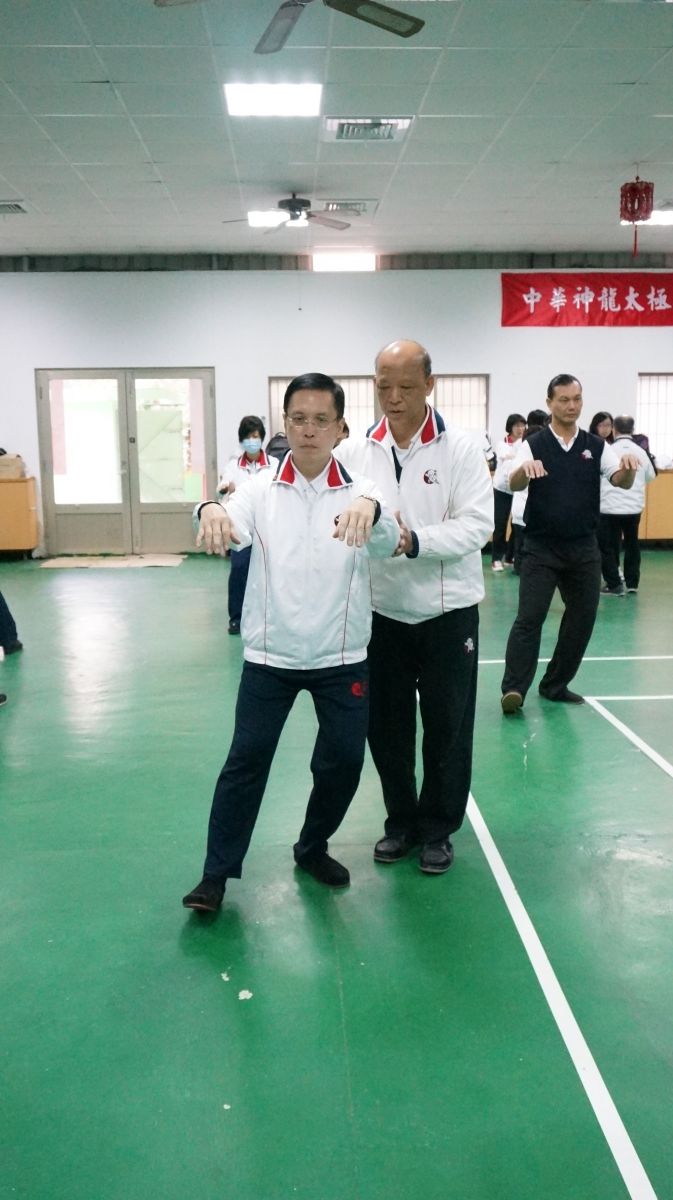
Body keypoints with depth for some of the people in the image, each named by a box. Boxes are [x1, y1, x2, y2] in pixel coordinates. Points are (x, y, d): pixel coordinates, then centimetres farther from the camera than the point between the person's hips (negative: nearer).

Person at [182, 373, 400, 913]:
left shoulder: (360, 490, -3)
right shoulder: (261, 489, -2)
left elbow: (387, 542, -22)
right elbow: (232, 533, -20)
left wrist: (370, 508, -46)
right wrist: (212, 510, -45)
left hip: (341, 656, 1)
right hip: (270, 654, -1)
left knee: (344, 761, 9)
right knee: (247, 759, 2)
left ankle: (312, 847, 34)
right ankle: (217, 873, 15)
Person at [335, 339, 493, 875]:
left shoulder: (460, 449, -6)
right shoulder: (354, 452, 1)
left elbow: (478, 524, -14)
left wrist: (415, 541, -26)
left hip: (447, 610, -2)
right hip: (382, 610, 2)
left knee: (447, 727, 8)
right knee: (387, 725, 12)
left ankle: (438, 829, 26)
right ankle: (401, 821, 31)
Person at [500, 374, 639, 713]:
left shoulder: (596, 446, 6)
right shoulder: (534, 445, -2)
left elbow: (622, 481, -5)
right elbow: (514, 485, -16)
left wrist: (628, 467, -28)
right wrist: (524, 469, -39)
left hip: (584, 548, 4)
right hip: (541, 548, -4)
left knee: (582, 618, 7)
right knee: (530, 617, -10)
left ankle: (555, 685, 21)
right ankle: (514, 689, -11)